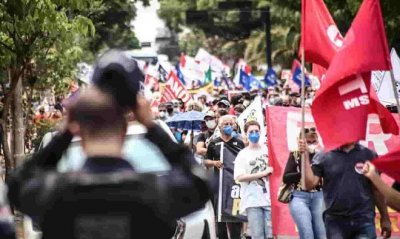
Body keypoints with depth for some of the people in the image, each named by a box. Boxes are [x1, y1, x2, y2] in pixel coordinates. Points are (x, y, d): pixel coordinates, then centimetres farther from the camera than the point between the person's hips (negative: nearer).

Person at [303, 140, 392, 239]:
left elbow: (376, 190, 10)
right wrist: (306, 155, -14)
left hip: (364, 221, 0)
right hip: (335, 221, 0)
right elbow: (310, 184, -6)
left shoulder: (368, 155, 4)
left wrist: (385, 218, 10)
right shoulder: (323, 156, 2)